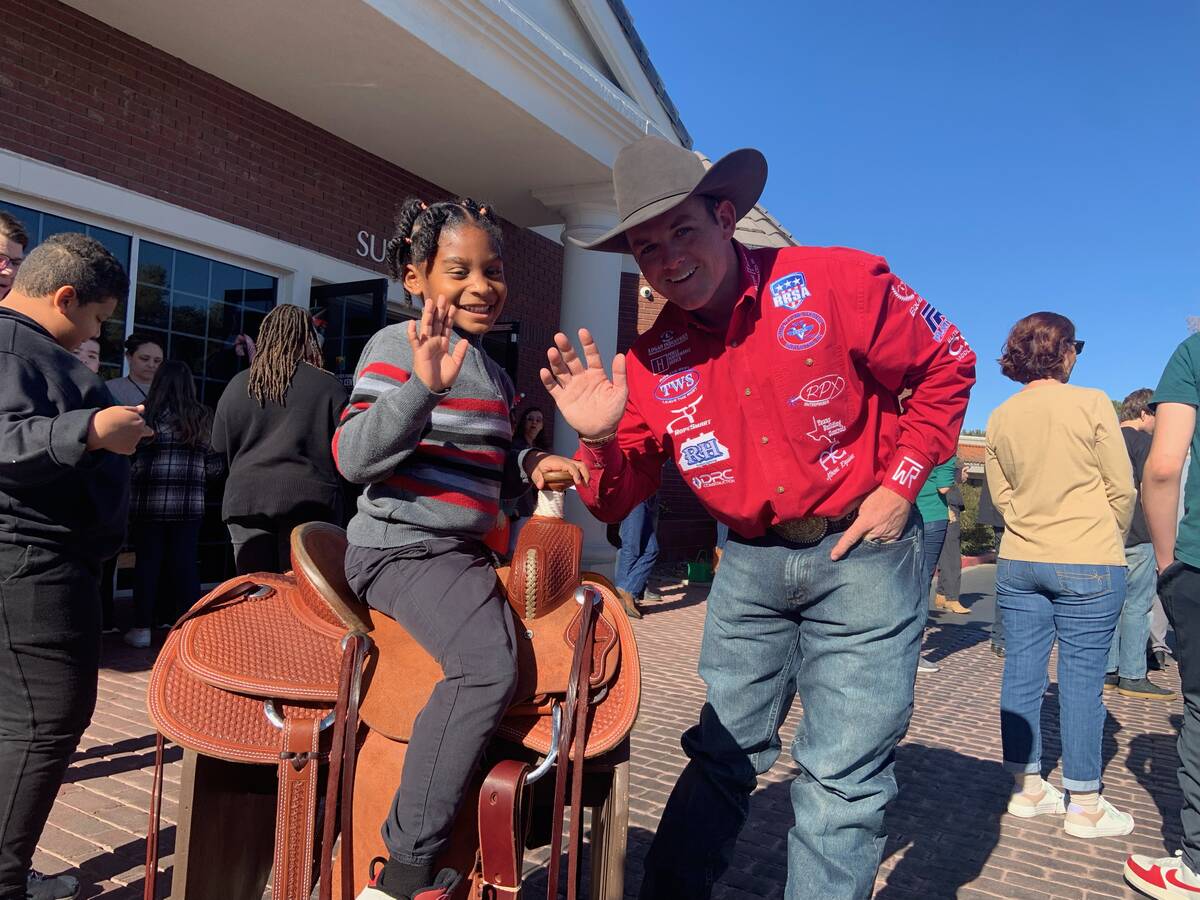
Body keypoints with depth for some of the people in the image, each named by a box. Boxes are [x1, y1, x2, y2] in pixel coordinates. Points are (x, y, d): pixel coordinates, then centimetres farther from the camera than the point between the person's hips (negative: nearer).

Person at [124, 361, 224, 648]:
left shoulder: (149, 417, -5)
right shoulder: (203, 419, 3)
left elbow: (132, 461, -6)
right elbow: (215, 465, 4)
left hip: (151, 503, -2)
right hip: (190, 505, 2)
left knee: (148, 563, 6)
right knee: (186, 565, 7)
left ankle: (142, 627, 11)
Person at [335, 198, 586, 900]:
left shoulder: (496, 375, 16)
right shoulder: (398, 346, -8)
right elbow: (353, 457, -19)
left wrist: (530, 464, 7)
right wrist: (423, 384, -31)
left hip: (469, 551, 9)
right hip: (404, 547, -9)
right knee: (489, 663, -29)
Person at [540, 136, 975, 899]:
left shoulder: (838, 281, -13)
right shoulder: (650, 363, -3)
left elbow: (947, 365, -1)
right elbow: (617, 501, -1)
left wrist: (902, 484, -8)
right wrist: (601, 440, -23)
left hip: (863, 550, -3)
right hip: (751, 564, 3)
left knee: (842, 773, 1)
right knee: (725, 753, 14)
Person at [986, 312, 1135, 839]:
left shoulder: (999, 418, 3)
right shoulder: (1091, 403, -8)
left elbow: (1001, 496, 9)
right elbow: (1122, 488, -3)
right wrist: (1113, 541, 13)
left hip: (1018, 562, 4)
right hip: (1088, 564, -4)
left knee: (1022, 675, 9)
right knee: (1082, 681, 3)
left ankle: (1026, 790, 21)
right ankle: (1084, 806, 12)